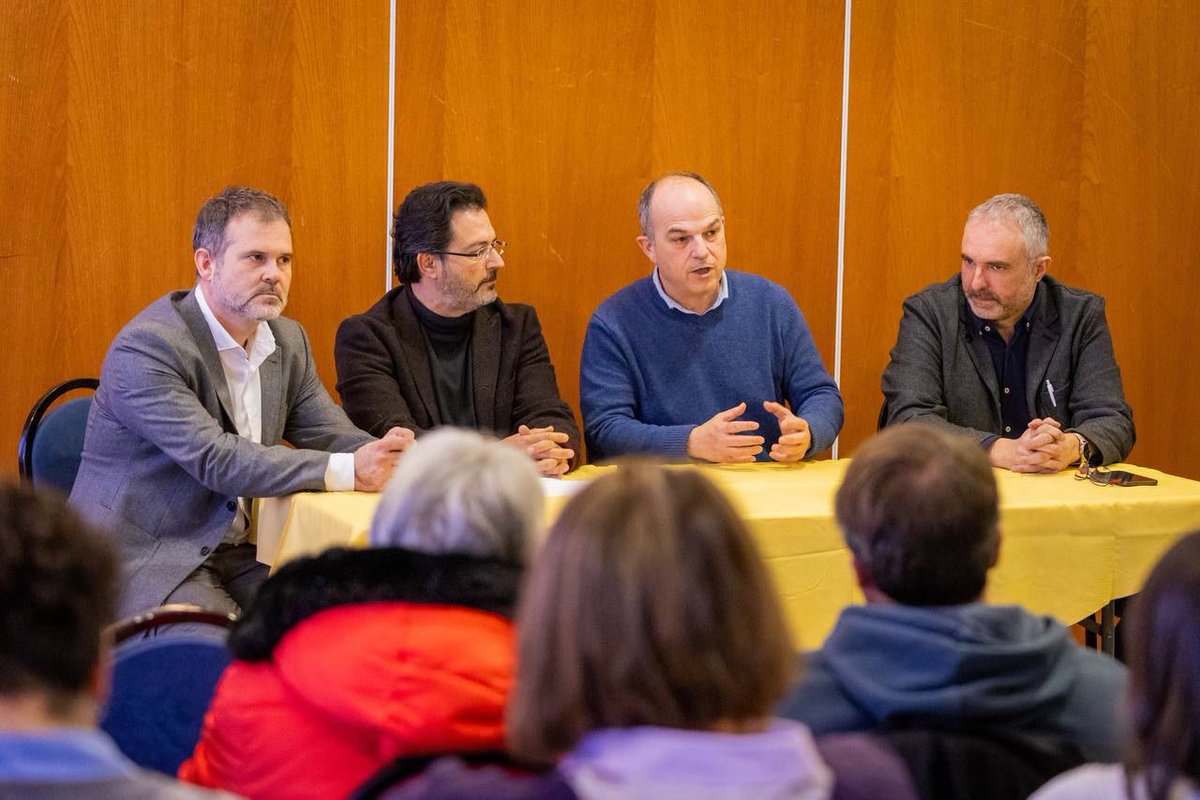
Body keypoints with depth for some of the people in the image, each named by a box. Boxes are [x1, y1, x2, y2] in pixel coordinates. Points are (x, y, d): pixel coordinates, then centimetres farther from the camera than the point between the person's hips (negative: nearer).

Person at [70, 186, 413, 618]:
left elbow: (330, 435, 6)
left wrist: (384, 453, -20)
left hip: (236, 550, 7)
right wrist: (348, 471, -30)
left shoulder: (288, 341, 9)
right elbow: (215, 460, -25)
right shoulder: (146, 348, -17)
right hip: (146, 561, -7)